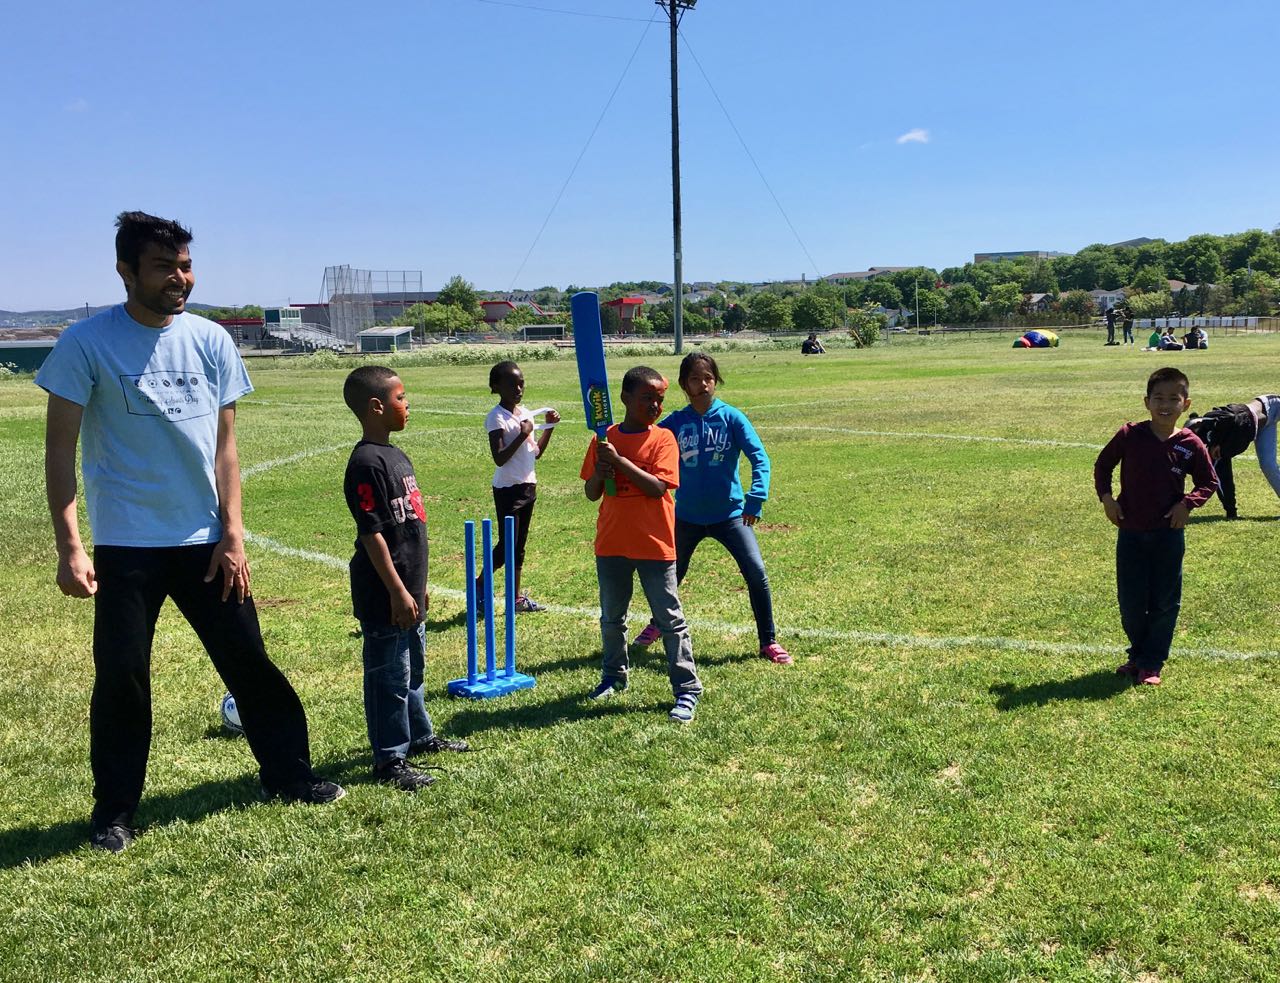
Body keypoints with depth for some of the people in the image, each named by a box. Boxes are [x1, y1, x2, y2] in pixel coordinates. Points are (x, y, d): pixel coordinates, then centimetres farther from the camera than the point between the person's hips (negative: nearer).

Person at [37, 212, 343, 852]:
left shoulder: (212, 341, 3)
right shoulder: (87, 343, -7)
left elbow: (223, 444, 6)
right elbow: (60, 448, -6)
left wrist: (233, 534, 0)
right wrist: (69, 547, -13)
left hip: (206, 542, 3)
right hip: (124, 546, -3)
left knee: (248, 659, 9)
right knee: (121, 677, 3)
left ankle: (288, 774, 25)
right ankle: (114, 811, 21)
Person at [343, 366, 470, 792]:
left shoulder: (395, 455, 12)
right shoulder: (366, 463, -19)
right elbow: (372, 533, -21)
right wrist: (398, 591, -20)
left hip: (406, 590, 10)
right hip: (384, 596, -10)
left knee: (412, 666, 22)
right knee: (388, 676, 1)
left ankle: (420, 736, 38)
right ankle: (390, 760, 12)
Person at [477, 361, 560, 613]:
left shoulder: (525, 413, 9)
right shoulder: (496, 418, -15)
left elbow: (536, 453, 16)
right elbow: (499, 458, -22)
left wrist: (548, 427, 5)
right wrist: (522, 435, -25)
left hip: (528, 486, 7)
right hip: (507, 489, -7)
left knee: (519, 545, 12)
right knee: (507, 545, -3)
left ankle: (517, 597, 18)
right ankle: (480, 585, 18)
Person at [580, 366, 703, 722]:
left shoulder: (663, 438, -6)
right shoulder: (605, 439, 3)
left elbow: (658, 487, -19)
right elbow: (591, 494, 6)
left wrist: (619, 461, -22)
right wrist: (600, 473, -15)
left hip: (654, 545, -4)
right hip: (611, 544, 4)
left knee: (670, 619, 0)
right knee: (611, 617, 18)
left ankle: (687, 689, 6)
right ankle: (614, 676, 36)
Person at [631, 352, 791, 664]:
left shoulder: (731, 417, -8)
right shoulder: (674, 423, -3)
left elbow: (759, 458, -13)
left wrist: (755, 499, -24)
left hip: (730, 513, -2)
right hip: (687, 516, 2)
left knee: (756, 572, -12)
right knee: (671, 575, 17)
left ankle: (768, 642, 4)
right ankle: (657, 624, 46)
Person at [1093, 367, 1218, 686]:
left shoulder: (1190, 444, -6)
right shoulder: (1129, 435, -6)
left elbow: (1209, 483, 6)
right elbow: (1102, 465, 8)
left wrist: (1187, 503, -11)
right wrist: (1106, 497, -5)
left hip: (1169, 534, 0)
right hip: (1130, 531, 0)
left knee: (1165, 602, 6)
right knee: (1130, 601, 7)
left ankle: (1152, 664, 19)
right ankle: (1138, 654, 29)